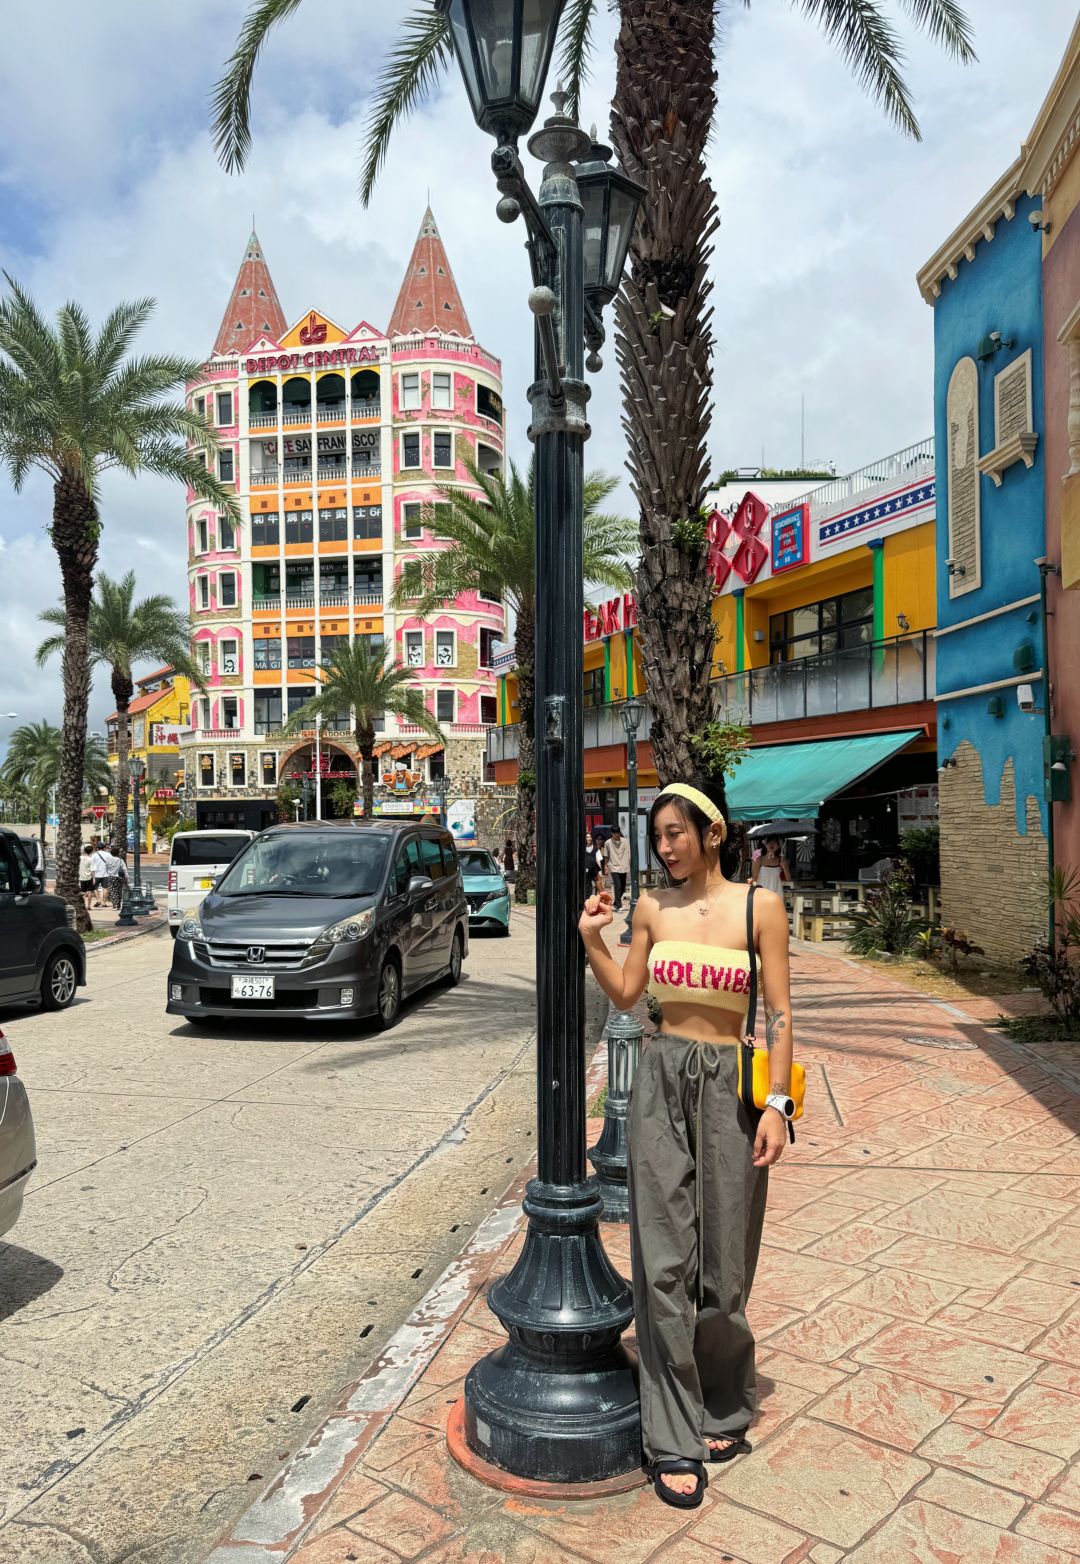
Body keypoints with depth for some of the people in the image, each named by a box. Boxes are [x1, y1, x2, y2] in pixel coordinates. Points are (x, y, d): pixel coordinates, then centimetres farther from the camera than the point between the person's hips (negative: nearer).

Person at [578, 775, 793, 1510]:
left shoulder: (759, 906, -6)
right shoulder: (653, 907, 4)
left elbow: (780, 1013, -5)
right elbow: (627, 994, 11)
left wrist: (777, 1102, -11)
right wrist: (591, 939, -2)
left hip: (730, 1086, -2)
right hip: (662, 1080, 3)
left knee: (722, 1260, 6)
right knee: (664, 1261, 3)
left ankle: (723, 1411, 32)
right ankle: (675, 1440, 16)